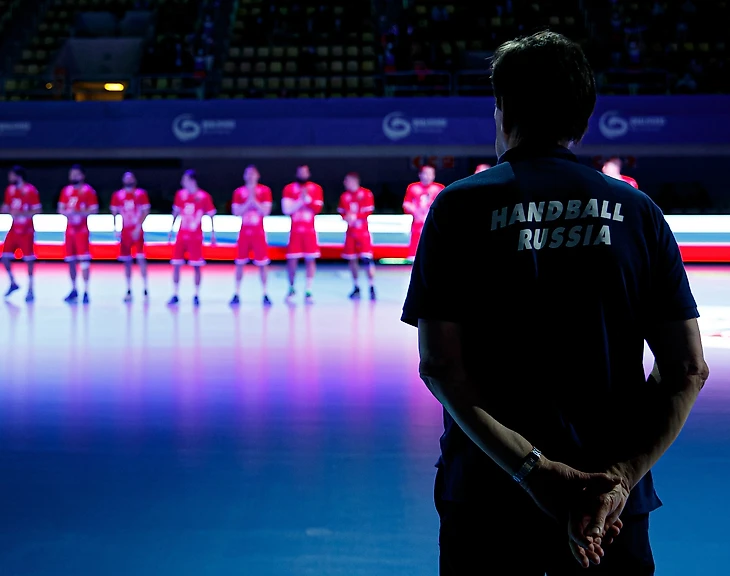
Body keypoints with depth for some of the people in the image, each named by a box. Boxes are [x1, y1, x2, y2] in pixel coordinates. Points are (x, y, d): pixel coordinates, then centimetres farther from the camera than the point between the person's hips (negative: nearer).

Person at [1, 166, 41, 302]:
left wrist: (20, 213, -22)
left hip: (26, 231, -6)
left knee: (29, 260, -1)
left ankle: (30, 290, 8)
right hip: (14, 229, 6)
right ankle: (13, 283, 20)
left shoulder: (30, 191, -13)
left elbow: (37, 210, -13)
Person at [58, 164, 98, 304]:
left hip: (82, 230, -6)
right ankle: (73, 290, 20)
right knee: (70, 260, 9)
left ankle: (86, 291, -11)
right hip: (70, 229, 6)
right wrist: (67, 213, -8)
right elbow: (60, 208, 14)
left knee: (84, 260, -12)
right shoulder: (66, 190, 11)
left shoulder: (88, 191, -5)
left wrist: (78, 213, -20)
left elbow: (94, 210, -9)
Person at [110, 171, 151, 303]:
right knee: (127, 261, 6)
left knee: (141, 258, -11)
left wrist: (138, 227, -13)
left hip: (137, 231, -3)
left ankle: (145, 289, -9)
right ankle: (129, 290, 12)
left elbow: (145, 211, -4)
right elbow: (114, 213, 10)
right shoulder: (117, 195, 7)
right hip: (125, 232, 3)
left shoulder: (141, 194, -1)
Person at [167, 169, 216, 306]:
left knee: (196, 266, -1)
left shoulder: (204, 196, -8)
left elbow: (211, 215, -1)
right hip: (181, 235, 4)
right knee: (176, 264, 2)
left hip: (196, 236, -4)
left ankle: (196, 296, 8)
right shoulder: (180, 194, 3)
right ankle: (176, 295, 9)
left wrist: (213, 233, -3)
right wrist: (171, 229, 13)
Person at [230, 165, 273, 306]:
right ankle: (237, 294, 7)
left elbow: (266, 212, -7)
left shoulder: (264, 191, 0)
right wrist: (248, 201, -13)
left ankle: (265, 294, 4)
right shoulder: (239, 192, 5)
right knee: (240, 263, 2)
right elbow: (236, 212, -3)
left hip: (259, 232, -2)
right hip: (244, 232, 2)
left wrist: (254, 200, -14)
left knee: (262, 263, -3)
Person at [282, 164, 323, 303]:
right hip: (295, 230, 0)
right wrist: (301, 200, -13)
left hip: (310, 230, 0)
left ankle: (308, 292, 2)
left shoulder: (316, 189, 3)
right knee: (292, 260, -1)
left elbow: (317, 208, -4)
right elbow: (286, 209, -6)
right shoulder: (289, 189, 2)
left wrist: (307, 198, -16)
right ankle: (291, 288, 20)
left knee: (310, 260, -2)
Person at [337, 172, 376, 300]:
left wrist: (355, 216, -23)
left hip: (363, 231, -5)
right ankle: (356, 287, 19)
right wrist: (346, 217, -12)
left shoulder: (366, 194, -8)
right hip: (350, 232, 5)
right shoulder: (344, 196, 7)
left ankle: (372, 288, -6)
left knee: (367, 259, -12)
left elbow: (368, 212, -12)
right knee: (352, 259, 8)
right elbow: (342, 212, 10)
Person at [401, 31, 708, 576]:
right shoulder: (637, 211, 3)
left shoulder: (460, 207, -2)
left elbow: (439, 366, -12)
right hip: (614, 506, 2)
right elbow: (688, 369, -4)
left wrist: (533, 469, -16)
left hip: (488, 497, -1)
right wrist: (621, 477, -10)